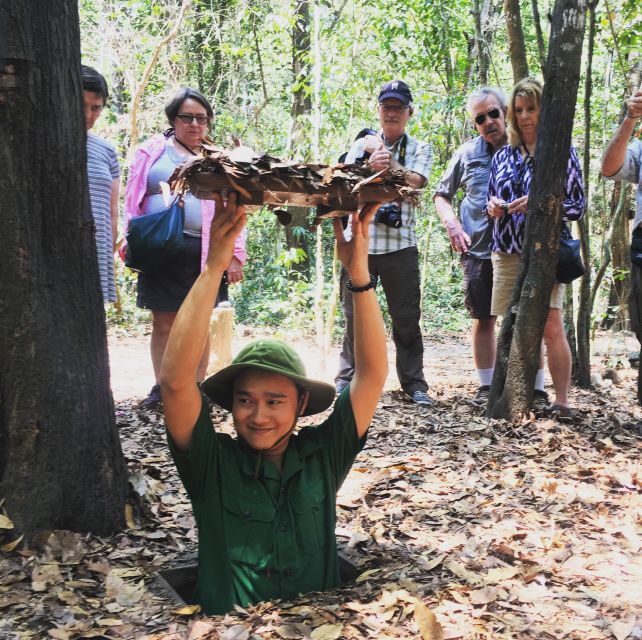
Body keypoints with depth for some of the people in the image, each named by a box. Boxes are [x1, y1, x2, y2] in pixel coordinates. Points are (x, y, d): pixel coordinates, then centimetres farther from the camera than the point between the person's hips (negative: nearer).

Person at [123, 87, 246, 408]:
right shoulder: (152, 152, 12)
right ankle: (161, 389, 13)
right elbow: (134, 201, 10)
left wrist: (235, 255, -2)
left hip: (204, 251, 0)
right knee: (163, 322, 3)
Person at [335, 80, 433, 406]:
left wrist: (386, 160, -13)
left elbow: (416, 182, -7)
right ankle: (347, 377, 17)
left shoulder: (419, 149, 12)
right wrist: (371, 166, -16)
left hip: (400, 244, -1)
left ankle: (414, 382, 10)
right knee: (355, 315, 6)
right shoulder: (362, 144, 14)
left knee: (407, 317, 2)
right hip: (359, 240, 1)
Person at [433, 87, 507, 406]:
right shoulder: (467, 153, 8)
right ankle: (486, 386, 19)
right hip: (478, 249, 3)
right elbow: (441, 194, 18)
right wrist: (452, 226, 1)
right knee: (483, 319, 9)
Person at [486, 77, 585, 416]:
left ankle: (562, 401, -7)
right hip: (506, 254, 4)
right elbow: (492, 201, 23)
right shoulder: (503, 156, 15)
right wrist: (492, 206, -2)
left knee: (551, 326, -13)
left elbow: (577, 206, 0)